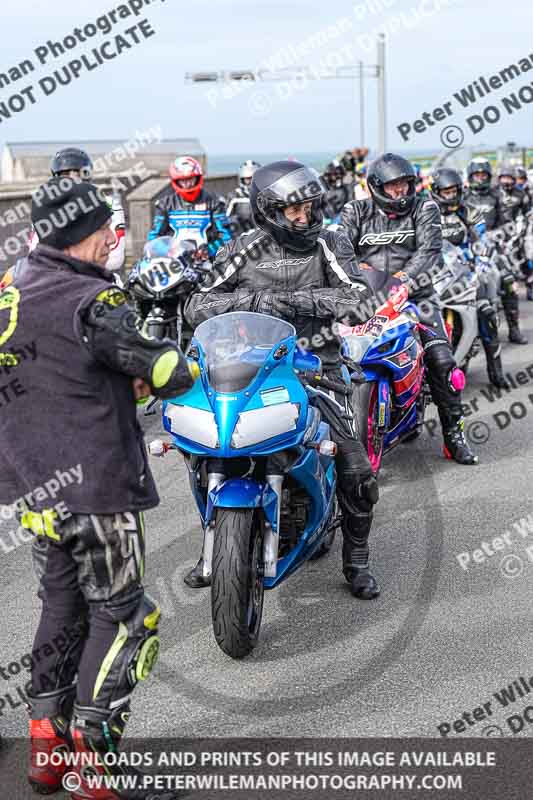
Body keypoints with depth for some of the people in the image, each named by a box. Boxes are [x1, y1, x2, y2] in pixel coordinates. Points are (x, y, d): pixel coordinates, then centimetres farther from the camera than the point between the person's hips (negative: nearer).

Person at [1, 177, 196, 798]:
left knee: (63, 608, 18)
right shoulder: (92, 303, -17)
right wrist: (187, 369, 9)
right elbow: (166, 371, -15)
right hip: (95, 487, -8)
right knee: (121, 618, 3)